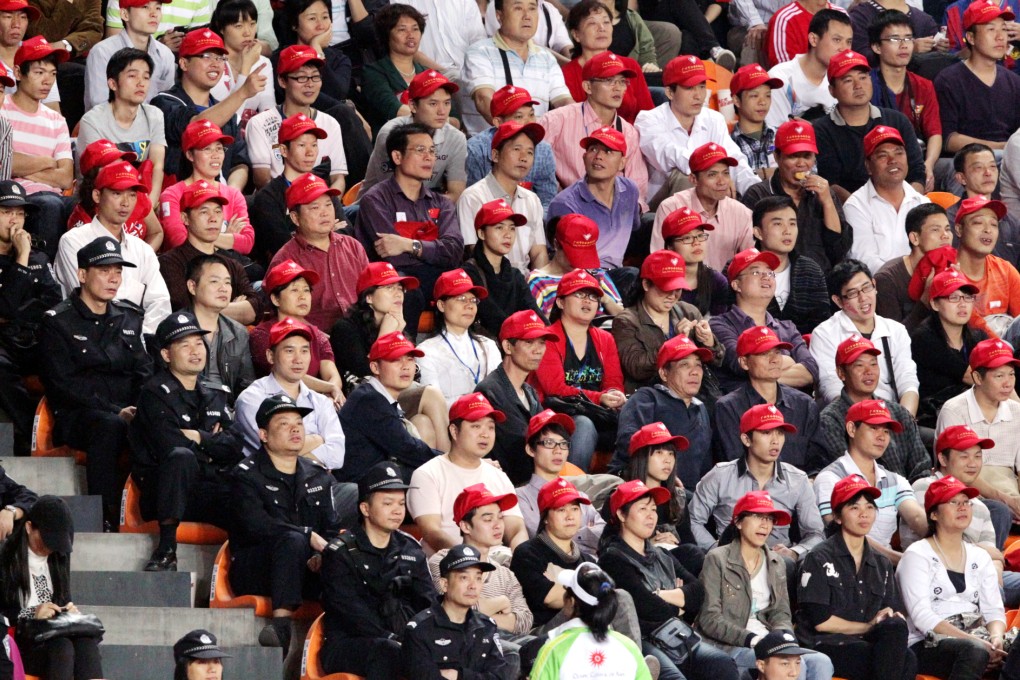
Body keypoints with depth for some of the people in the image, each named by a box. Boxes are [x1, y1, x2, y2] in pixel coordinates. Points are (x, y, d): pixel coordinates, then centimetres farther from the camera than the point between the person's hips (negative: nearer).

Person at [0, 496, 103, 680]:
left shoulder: (57, 558, 13)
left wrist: (68, 610, 2)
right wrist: (31, 614, -16)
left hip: (56, 634, 5)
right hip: (20, 640, -5)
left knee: (87, 641, -29)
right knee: (61, 647, -36)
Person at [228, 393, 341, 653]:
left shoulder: (319, 477, 18)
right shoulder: (247, 475, 0)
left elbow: (332, 529, 9)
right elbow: (256, 525, -16)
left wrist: (323, 556, -15)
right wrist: (309, 536, -21)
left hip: (305, 569, 4)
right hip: (253, 571, -4)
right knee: (292, 541, -36)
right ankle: (281, 623, -47)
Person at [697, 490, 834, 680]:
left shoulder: (776, 563, 19)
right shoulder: (717, 559, 1)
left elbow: (781, 613, 15)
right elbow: (709, 619, -7)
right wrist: (752, 639, -18)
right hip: (728, 647, -6)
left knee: (821, 663, -22)